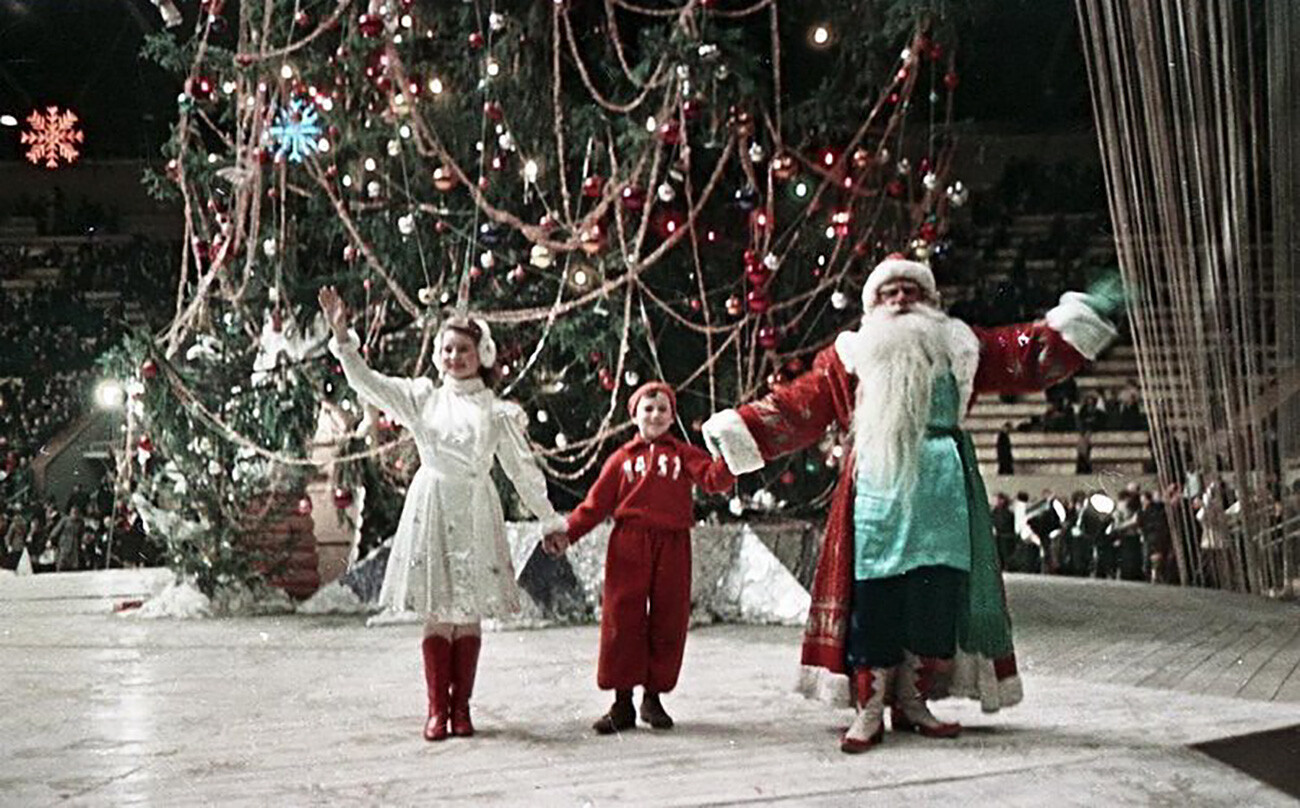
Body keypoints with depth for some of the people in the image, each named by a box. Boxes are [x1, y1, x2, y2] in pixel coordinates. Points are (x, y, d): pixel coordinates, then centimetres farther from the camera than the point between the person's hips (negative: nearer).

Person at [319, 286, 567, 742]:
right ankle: (436, 709, 5)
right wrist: (341, 337, -13)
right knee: (437, 613, 1)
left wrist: (549, 520, 11)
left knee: (469, 612, 1)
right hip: (432, 508, 0)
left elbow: (522, 468, 9)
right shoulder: (422, 397, 7)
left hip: (475, 512, 0)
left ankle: (461, 708, 9)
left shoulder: (497, 411, 6)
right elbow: (367, 383, -1)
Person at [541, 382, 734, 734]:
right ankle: (622, 703, 4)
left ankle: (654, 697, 17)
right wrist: (567, 532, -4)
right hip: (629, 546, -1)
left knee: (668, 622, 4)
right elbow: (596, 504, 8)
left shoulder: (683, 454, 13)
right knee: (622, 621, -3)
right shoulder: (622, 458, 11)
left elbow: (714, 479, -3)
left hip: (672, 547, 1)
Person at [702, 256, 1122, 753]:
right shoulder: (850, 355, 14)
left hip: (943, 489, 2)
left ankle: (913, 702, 11)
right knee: (874, 599, -7)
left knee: (937, 597, -2)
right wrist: (736, 429, 4)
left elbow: (1029, 358, 17)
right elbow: (798, 405, 11)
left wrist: (1082, 316, 11)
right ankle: (868, 713, -2)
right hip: (877, 485, -2)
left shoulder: (958, 347, 18)